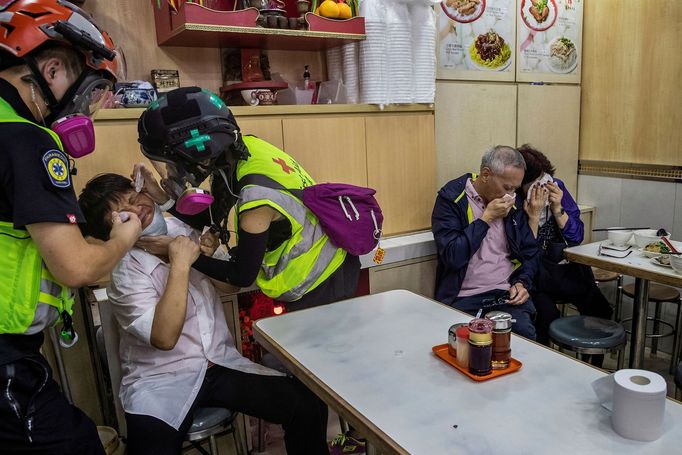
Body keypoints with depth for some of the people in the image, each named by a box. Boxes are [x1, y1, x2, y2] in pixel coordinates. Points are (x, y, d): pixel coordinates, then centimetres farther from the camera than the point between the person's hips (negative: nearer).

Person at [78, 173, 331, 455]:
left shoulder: (182, 228, 4)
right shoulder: (126, 272, -11)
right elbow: (164, 337, -25)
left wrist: (210, 253, -2)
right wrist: (180, 265, -24)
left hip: (222, 365, 4)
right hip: (160, 382, -4)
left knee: (309, 407, -12)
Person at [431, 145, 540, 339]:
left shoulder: (514, 203, 10)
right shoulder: (451, 198, -6)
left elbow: (530, 252, 18)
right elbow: (452, 256, -17)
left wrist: (522, 282, -1)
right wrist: (486, 218, -13)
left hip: (507, 294, 4)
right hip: (463, 298, -3)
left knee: (524, 332, -23)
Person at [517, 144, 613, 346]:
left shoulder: (557, 187, 0)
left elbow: (577, 237, 0)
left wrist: (557, 209, -14)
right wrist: (534, 216, -23)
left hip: (566, 267, 5)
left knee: (599, 310, -11)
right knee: (547, 315, -27)